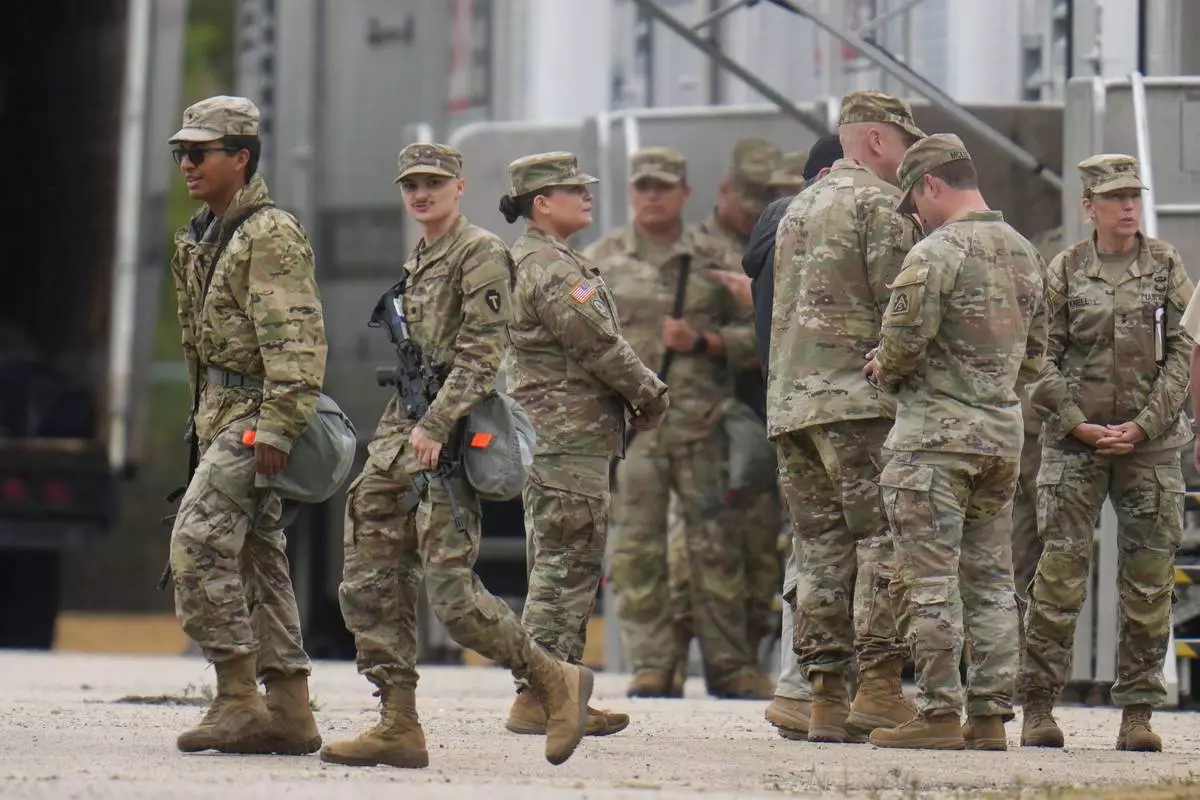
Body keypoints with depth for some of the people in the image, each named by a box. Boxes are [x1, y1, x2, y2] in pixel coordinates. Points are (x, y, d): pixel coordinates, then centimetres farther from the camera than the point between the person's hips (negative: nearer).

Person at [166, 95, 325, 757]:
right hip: (223, 410, 10)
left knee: (199, 540, -16)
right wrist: (203, 416, 22)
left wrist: (274, 429, -27)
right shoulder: (201, 237, 15)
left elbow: (297, 343, -21)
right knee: (255, 556, 9)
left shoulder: (271, 236, -14)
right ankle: (289, 713, 11)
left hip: (256, 414, -10)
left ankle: (238, 699, -14)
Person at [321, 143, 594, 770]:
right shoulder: (415, 263, 21)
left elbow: (480, 355, -14)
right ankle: (398, 726, 4)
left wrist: (435, 425, -21)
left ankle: (556, 681, 1)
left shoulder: (481, 254, -6)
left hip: (448, 436, -9)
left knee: (449, 588, -14)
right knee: (368, 584, 2)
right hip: (398, 433, 9)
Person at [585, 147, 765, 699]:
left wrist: (701, 342, -7)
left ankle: (729, 664, 4)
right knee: (637, 548, -3)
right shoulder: (601, 262, 10)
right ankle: (651, 664, 2)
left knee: (715, 545, -1)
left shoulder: (712, 260, 10)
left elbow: (752, 333, 9)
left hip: (700, 425, 0)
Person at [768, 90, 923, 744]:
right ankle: (879, 685, -15)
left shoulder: (799, 208, 23)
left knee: (819, 546, 6)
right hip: (858, 395, -8)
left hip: (788, 399, 8)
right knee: (885, 541, -7)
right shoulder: (879, 201, -3)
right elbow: (897, 300, -12)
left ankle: (824, 697, 3)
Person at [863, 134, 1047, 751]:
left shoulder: (936, 253, -12)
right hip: (1003, 430, 8)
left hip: (936, 429, -8)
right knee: (991, 579, 10)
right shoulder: (1024, 253, 13)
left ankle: (938, 715, -6)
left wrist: (884, 370, 1)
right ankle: (990, 714, 10)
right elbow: (1034, 355, 19)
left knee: (930, 579, -5)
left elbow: (905, 337, -19)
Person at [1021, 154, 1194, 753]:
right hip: (1073, 442, -1)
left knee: (1149, 579, 0)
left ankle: (1137, 714, 5)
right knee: (1061, 570, -7)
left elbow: (1183, 354, 1)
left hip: (1150, 440, 1)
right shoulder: (1064, 271, 4)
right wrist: (1079, 426, -8)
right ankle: (1038, 708, -3)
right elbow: (1044, 359, 3)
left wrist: (1140, 427, -8)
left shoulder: (1166, 266, 5)